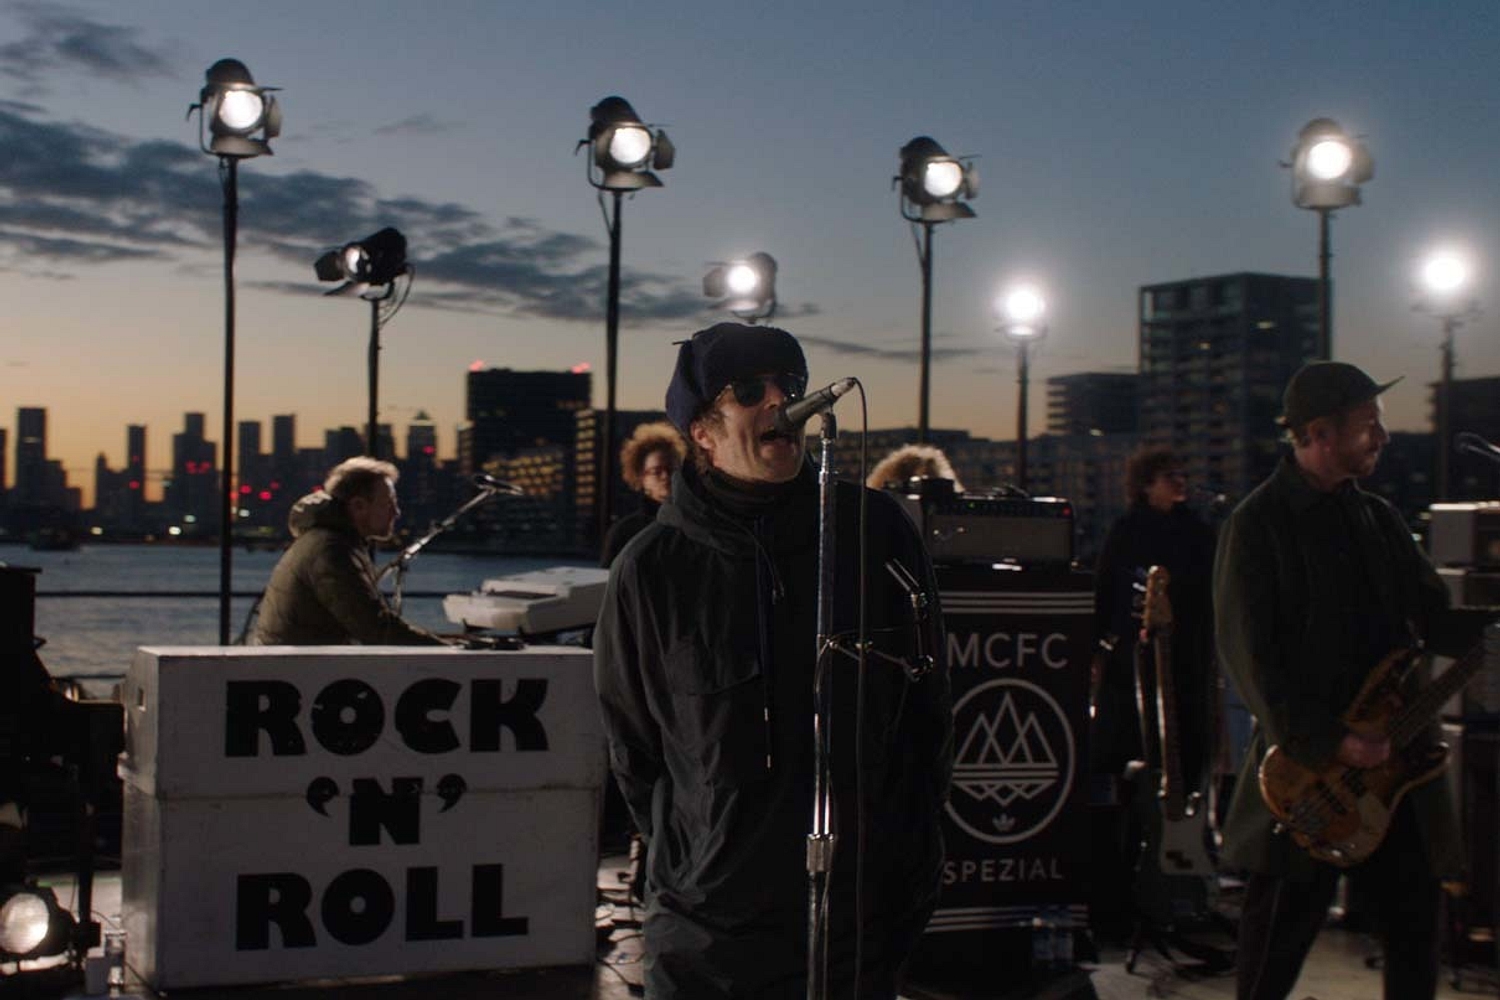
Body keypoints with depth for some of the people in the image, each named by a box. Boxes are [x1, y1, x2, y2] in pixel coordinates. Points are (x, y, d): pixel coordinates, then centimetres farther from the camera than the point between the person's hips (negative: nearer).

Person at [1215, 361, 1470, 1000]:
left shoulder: (1378, 518, 13)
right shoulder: (1257, 524, -8)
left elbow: (1437, 618, 12)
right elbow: (1249, 654, -14)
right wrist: (1327, 742, -19)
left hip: (1394, 756, 6)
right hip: (1304, 767, -6)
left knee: (1417, 921, 10)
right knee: (1280, 931, 3)